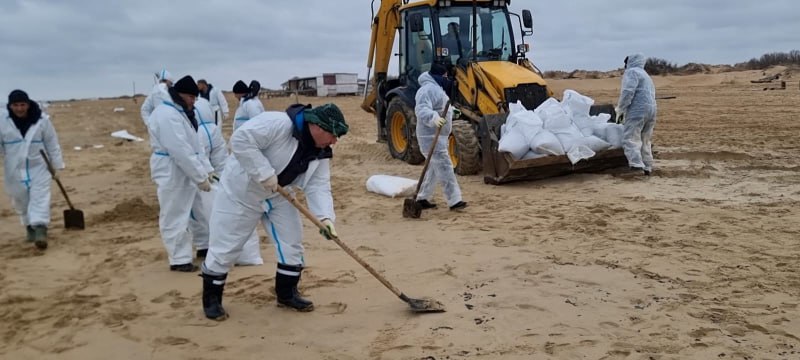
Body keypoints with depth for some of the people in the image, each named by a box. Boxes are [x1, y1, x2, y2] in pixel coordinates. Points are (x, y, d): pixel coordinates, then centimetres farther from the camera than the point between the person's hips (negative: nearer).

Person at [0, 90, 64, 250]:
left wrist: (57, 166, 1)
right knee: (21, 201, 12)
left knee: (40, 198, -12)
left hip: (38, 167, -2)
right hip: (15, 170, 2)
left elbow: (52, 144, -1)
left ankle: (40, 230, -17)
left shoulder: (41, 120, -8)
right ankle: (30, 227, 30)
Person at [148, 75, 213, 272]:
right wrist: (200, 177, -23)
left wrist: (205, 169, 6)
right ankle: (179, 260, 10)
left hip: (183, 172, 10)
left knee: (182, 215, 16)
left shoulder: (180, 113, 13)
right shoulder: (168, 115, -21)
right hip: (172, 173, -10)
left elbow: (193, 145, 14)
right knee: (174, 218, 1)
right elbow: (181, 151, -26)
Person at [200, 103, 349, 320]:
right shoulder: (279, 123, -30)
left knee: (292, 242, 6)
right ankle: (211, 299, 17)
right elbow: (240, 140, -35)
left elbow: (318, 186, -10)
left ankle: (287, 293, 24)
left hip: (278, 195, 7)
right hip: (242, 190, -7)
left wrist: (325, 217, -26)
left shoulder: (321, 152, -5)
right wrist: (265, 173, -35)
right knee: (225, 246, -1)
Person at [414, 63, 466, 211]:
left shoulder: (436, 88, 18)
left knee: (435, 169, 16)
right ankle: (454, 201, -11)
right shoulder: (428, 89, -17)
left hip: (438, 136, 11)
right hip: (431, 137, -11)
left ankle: (422, 198, 22)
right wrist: (434, 118, -47)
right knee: (445, 168, -12)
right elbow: (421, 110, -32)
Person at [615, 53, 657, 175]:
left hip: (637, 110, -9)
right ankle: (647, 167, 17)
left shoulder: (631, 72, 0)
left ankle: (636, 164, -29)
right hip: (651, 109, 9)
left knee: (630, 139, -14)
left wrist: (620, 110, -7)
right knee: (645, 140, 15)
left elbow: (627, 92, -15)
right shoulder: (646, 76, 29)